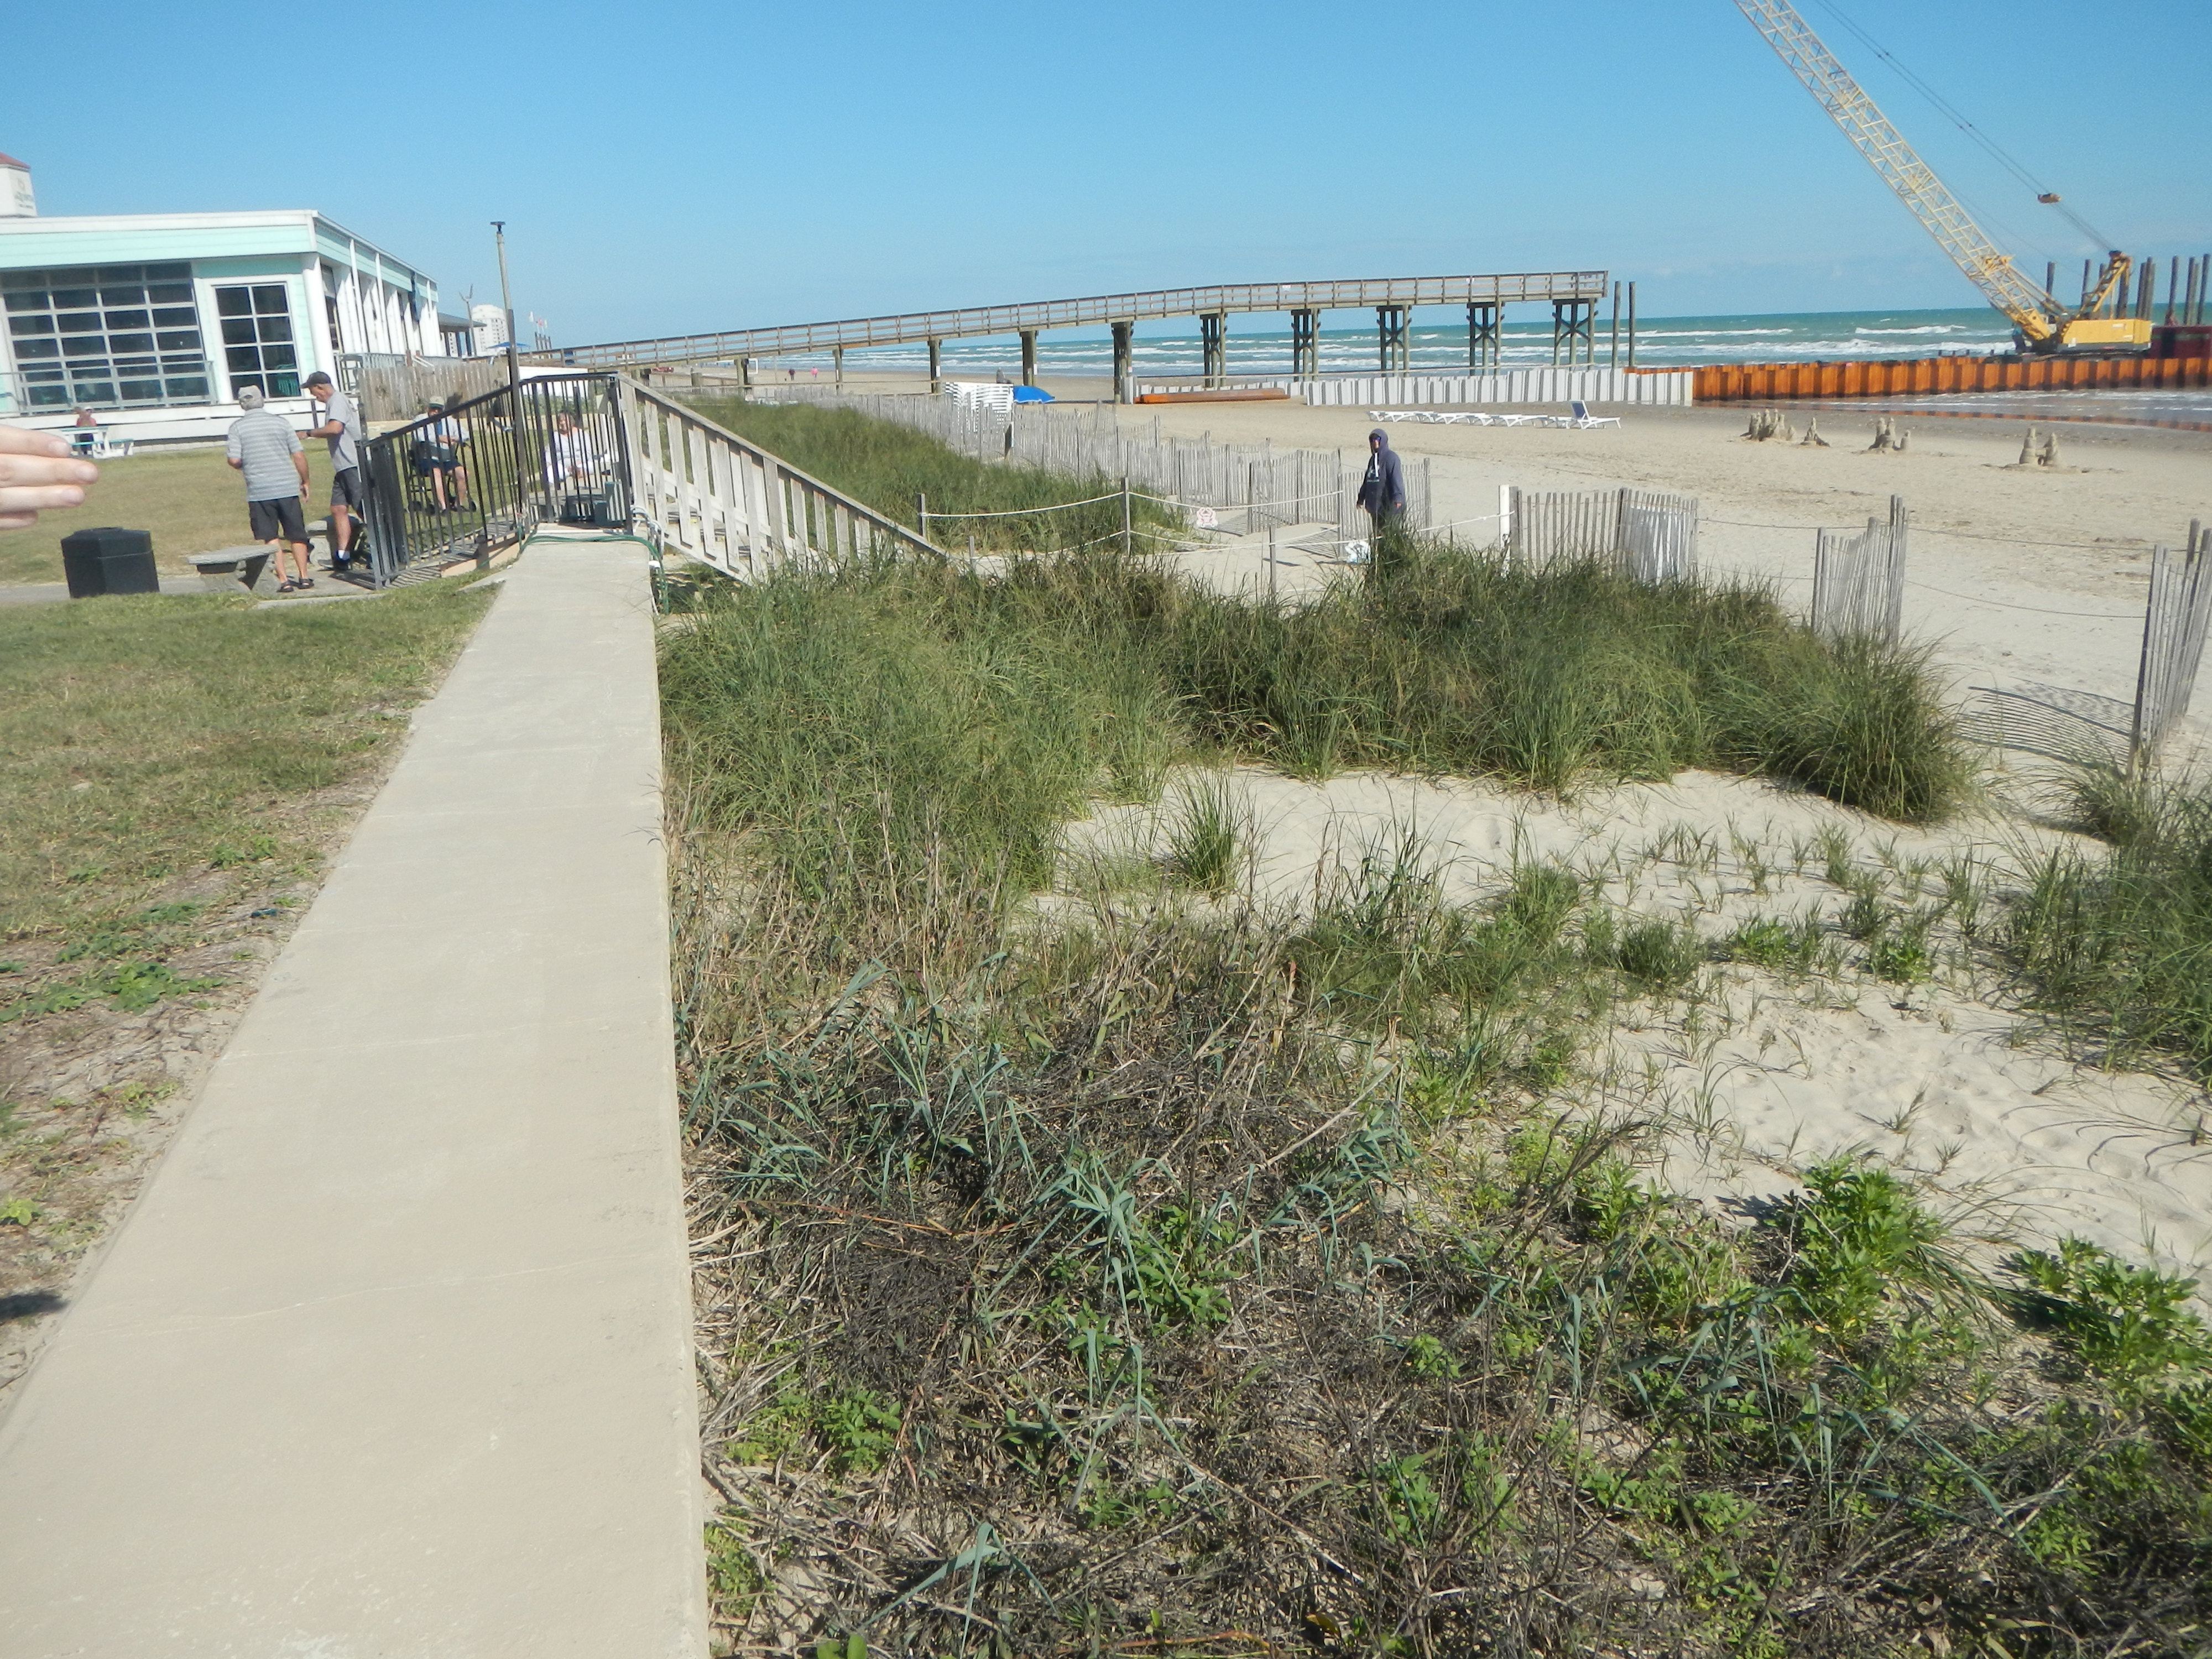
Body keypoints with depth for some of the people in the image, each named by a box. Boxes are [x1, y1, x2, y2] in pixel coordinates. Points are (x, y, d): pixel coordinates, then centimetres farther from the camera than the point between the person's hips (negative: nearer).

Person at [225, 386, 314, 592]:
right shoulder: (280, 422, 2)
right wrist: (305, 481, 11)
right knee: (297, 535, 11)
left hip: (259, 491, -1)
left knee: (271, 538, 5)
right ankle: (304, 577, 12)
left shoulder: (237, 427, -2)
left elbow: (235, 460, -8)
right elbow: (299, 455, 0)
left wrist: (227, 457, 16)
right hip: (288, 488, 1)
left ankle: (284, 581, 0)